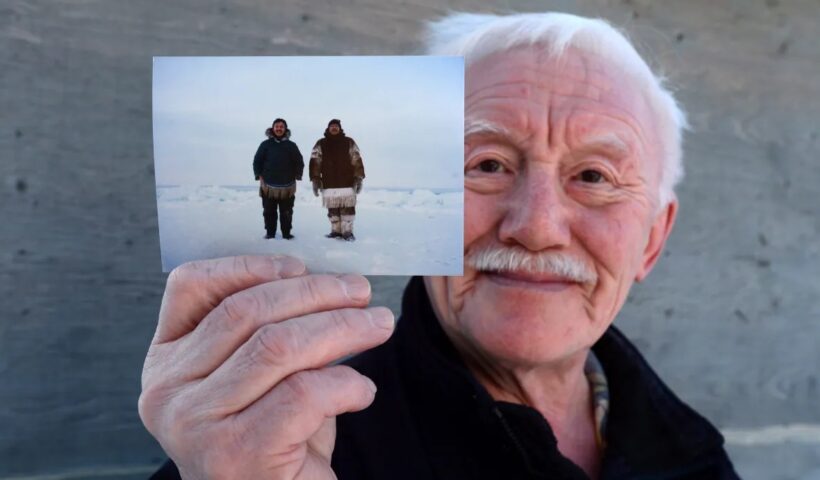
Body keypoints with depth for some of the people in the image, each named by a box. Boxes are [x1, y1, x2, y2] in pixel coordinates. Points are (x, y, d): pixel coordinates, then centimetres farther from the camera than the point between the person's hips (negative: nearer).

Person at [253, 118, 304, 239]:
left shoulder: (291, 146, 7)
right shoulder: (265, 144, 4)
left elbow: (299, 163, 11)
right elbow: (257, 161, 7)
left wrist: (296, 177, 3)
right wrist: (260, 176, -1)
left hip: (287, 187, 0)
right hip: (268, 186, 0)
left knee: (286, 212, 5)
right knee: (269, 211, 5)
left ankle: (286, 233, 14)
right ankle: (270, 232, 15)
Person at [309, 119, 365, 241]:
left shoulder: (349, 142, 5)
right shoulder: (321, 144, 8)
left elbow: (357, 160, 3)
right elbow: (315, 162, 3)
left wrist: (358, 178, -5)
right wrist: (315, 179, -5)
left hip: (347, 182, -1)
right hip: (329, 183, 1)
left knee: (348, 207, -5)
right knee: (332, 208, 6)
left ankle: (347, 231, 1)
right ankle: (336, 230, 16)